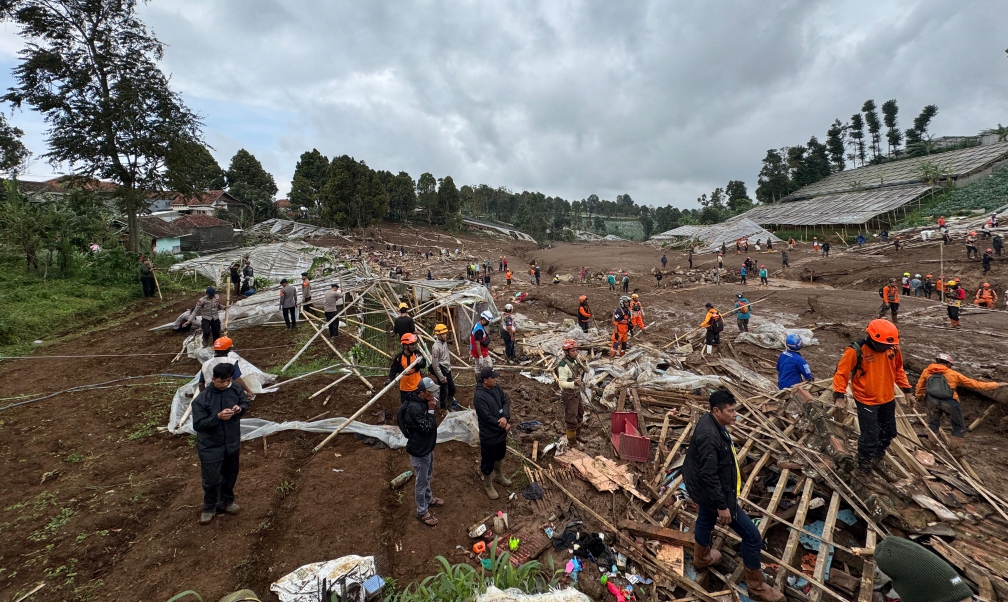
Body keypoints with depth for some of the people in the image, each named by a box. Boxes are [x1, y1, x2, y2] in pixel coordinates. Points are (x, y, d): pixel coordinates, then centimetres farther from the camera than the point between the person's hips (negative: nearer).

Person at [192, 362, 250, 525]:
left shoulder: (236, 390, -10)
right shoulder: (201, 399, -21)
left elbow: (245, 403, 6)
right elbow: (197, 424, -19)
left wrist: (240, 408, -17)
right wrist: (218, 416, -32)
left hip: (232, 443, 4)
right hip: (210, 446, -4)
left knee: (230, 475, 21)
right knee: (212, 480, 7)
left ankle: (226, 502, 43)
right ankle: (209, 507, 33)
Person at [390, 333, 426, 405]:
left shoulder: (417, 354, -9)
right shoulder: (399, 357, -12)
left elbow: (423, 365, -12)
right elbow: (393, 369, -5)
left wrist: (421, 362, -34)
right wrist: (390, 379, -20)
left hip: (417, 386, 1)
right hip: (404, 387, -1)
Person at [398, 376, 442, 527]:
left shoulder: (425, 402, -2)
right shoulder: (414, 408, -32)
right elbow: (427, 428, -29)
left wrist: (432, 406, -1)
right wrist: (431, 410, -27)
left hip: (427, 447, 9)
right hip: (419, 451, -9)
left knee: (428, 477, 29)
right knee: (421, 482, 9)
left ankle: (428, 499, 51)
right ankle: (422, 512, 26)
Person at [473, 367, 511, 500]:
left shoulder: (496, 388, -5)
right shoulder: (479, 397, -30)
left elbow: (505, 402, -4)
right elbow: (488, 418, -29)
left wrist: (505, 417, -23)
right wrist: (504, 425, -19)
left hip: (501, 431, 8)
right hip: (489, 435, -8)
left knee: (500, 455, 29)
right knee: (488, 462, 13)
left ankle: (499, 475, 54)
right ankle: (488, 486, 35)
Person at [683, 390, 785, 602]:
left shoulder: (710, 421, -4)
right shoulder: (709, 436, -36)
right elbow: (709, 475, -31)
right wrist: (722, 506, -24)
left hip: (704, 488, 10)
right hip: (713, 492, -10)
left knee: (705, 520, 31)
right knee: (751, 535, 4)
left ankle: (701, 559, 57)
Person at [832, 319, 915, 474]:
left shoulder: (893, 349, -7)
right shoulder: (856, 351, -25)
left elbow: (898, 370, 10)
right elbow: (841, 373, -17)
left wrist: (907, 391, 10)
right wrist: (839, 395, -23)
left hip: (888, 399, 7)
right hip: (866, 401, -6)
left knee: (889, 432, 23)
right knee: (870, 437, -1)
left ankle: (877, 458, 48)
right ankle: (864, 469, 21)